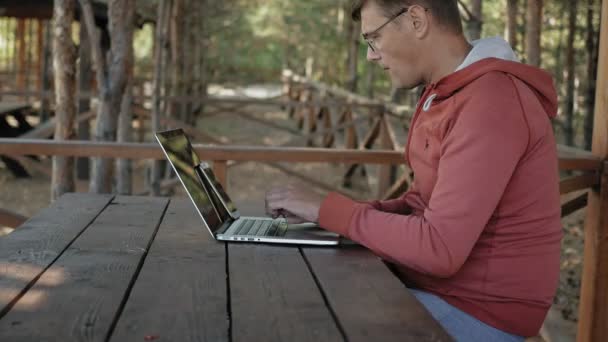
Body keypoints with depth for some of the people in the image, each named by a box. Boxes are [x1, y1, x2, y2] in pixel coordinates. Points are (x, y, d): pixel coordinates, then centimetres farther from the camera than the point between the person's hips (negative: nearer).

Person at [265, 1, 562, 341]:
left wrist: (328, 209, -18)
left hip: (479, 311, -9)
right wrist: (351, 211, -2)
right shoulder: (447, 95, 7)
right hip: (442, 285, 9)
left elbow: (438, 249, -28)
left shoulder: (490, 104, -25)